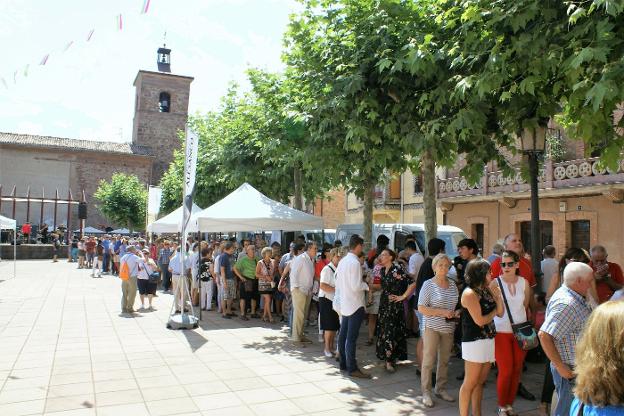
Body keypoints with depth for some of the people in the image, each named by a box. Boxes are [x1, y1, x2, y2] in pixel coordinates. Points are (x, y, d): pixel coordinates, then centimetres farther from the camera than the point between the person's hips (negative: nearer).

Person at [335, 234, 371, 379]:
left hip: (344, 304, 9)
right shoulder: (355, 263, -18)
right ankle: (352, 368, 1)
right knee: (352, 338, -5)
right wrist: (367, 285, -5)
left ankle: (343, 363, 25)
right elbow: (356, 286, -23)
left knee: (343, 335, 14)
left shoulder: (342, 261, 8)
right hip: (355, 305, -9)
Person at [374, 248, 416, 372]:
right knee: (383, 331, 9)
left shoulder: (397, 269, -15)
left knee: (391, 331, -5)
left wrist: (403, 297, -13)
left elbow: (412, 283, -18)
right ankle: (388, 358, 21)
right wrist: (372, 286, 9)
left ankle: (390, 360, 4)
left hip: (395, 305, -7)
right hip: (384, 303, 7)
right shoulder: (383, 270, 8)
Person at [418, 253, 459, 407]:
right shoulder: (428, 284, -10)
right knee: (428, 360, 2)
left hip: (448, 328, 6)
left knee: (445, 360, 15)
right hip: (432, 327, -5)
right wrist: (442, 312, -19)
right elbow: (421, 308, -14)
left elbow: (457, 304, 21)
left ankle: (441, 389, 30)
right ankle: (426, 392, 13)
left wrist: (457, 312, -1)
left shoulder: (452, 284, 7)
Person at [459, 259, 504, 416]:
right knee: (470, 383, -1)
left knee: (480, 382, 15)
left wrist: (498, 296, -3)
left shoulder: (487, 290, 10)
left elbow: (500, 313, 12)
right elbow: (480, 320, -17)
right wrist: (494, 312, 0)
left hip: (488, 340, 8)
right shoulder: (470, 293, -13)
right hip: (474, 342, -8)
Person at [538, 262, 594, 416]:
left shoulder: (573, 296, 6)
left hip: (579, 366, 10)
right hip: (570, 370, -9)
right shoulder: (566, 304, -25)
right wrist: (561, 367, -24)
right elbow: (544, 335, -29)